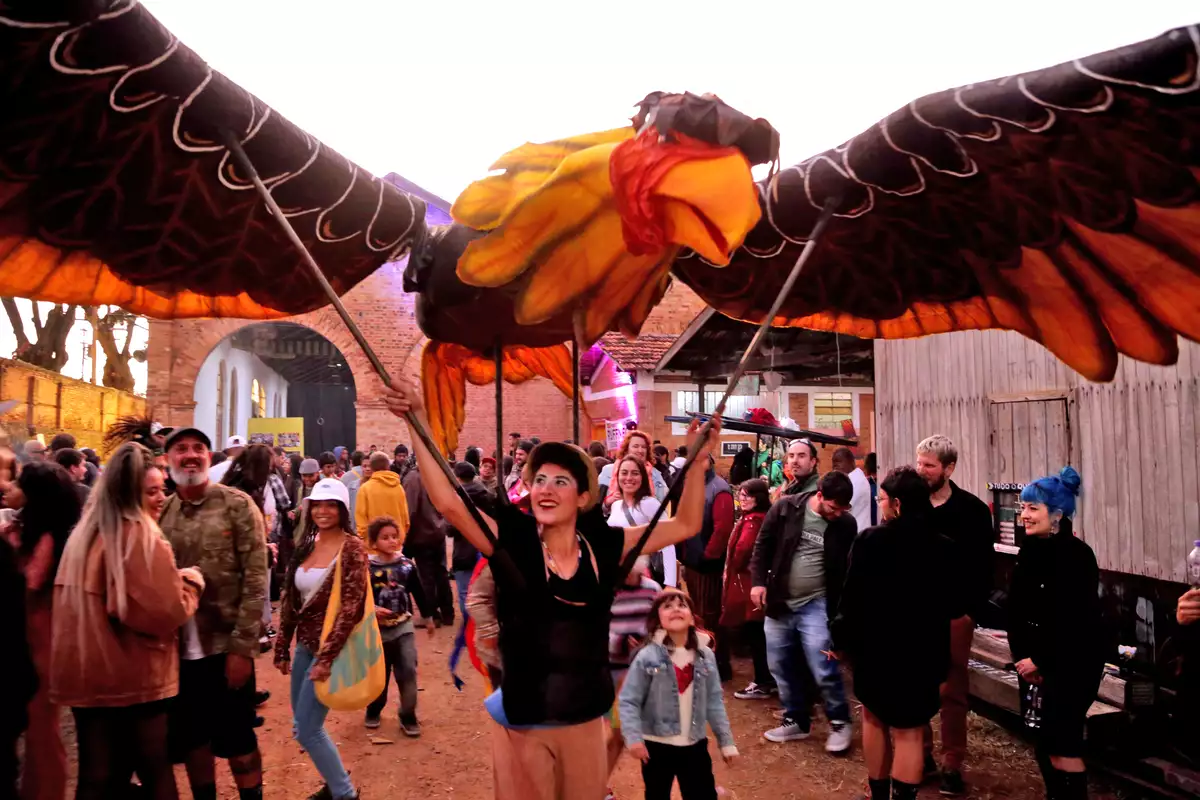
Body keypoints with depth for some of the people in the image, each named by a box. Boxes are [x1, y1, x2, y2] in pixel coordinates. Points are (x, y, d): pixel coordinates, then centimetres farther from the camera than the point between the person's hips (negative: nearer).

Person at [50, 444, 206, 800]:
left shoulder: (86, 531, 9)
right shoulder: (141, 537, -17)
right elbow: (168, 612, -22)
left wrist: (173, 580, 15)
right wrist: (191, 584, -3)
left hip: (86, 673, 7)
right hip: (134, 676, -7)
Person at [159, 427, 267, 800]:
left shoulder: (237, 504, -7)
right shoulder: (159, 511, 4)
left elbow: (256, 579, -10)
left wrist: (242, 646, -15)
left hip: (225, 645, -3)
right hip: (177, 649, 4)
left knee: (237, 740, 7)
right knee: (191, 739, 16)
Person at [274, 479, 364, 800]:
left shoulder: (352, 548, -14)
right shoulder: (305, 547, 7)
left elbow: (351, 607, -19)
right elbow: (290, 600, 11)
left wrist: (327, 657, -21)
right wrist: (282, 648, 9)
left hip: (332, 646, -7)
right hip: (305, 645, 7)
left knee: (307, 729, -3)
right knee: (302, 726, 16)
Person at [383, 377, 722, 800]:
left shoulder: (603, 546, -5)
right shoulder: (513, 540, -11)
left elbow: (685, 525, 1)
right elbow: (447, 502, -23)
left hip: (586, 721, 3)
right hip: (522, 725, -2)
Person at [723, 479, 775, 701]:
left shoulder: (752, 520, -18)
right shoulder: (762, 517, 12)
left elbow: (742, 550, -24)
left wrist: (734, 570, -5)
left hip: (747, 582, -10)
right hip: (754, 580, 10)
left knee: (752, 633, -2)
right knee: (757, 633, 15)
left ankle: (762, 684, 6)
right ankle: (769, 680, 23)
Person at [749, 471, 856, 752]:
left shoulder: (846, 525, -6)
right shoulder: (786, 508, -8)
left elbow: (847, 569, 5)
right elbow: (764, 544, 0)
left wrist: (840, 608, 4)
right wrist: (758, 581, -7)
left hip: (817, 605, -2)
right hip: (779, 602, 2)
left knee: (825, 670, -7)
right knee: (780, 666, 10)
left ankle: (840, 723, 15)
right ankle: (796, 721, 28)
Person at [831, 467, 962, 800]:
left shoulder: (870, 540, -15)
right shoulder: (942, 547, -9)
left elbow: (853, 598, -12)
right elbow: (953, 606, -1)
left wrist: (841, 637, 1)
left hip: (874, 647, 0)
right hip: (922, 652, 0)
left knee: (874, 717, 21)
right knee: (909, 732, 9)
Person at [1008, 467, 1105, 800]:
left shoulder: (1077, 555, -16)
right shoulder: (1029, 551, 4)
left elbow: (1076, 621, -19)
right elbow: (1015, 610, 5)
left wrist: (1040, 660, -16)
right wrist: (1022, 655, -4)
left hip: (1073, 663, -6)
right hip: (1035, 661, 7)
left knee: (1062, 740, -3)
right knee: (1042, 737, 12)